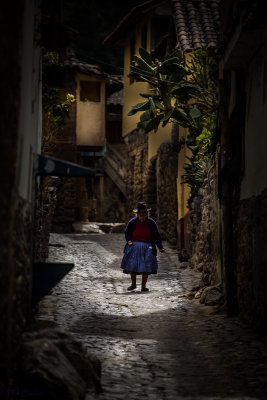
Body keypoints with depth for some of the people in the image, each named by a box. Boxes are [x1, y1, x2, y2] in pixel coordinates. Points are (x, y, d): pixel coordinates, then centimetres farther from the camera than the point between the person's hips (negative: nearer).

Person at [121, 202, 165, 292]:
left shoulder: (151, 223, -1)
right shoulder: (132, 222, -1)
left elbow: (157, 236, 5)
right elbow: (127, 233, 10)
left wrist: (160, 247, -3)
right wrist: (129, 240, -9)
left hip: (147, 248, 0)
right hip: (134, 247, 0)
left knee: (146, 267, -5)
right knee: (132, 265, -2)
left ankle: (143, 286, 5)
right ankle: (133, 284, 17)